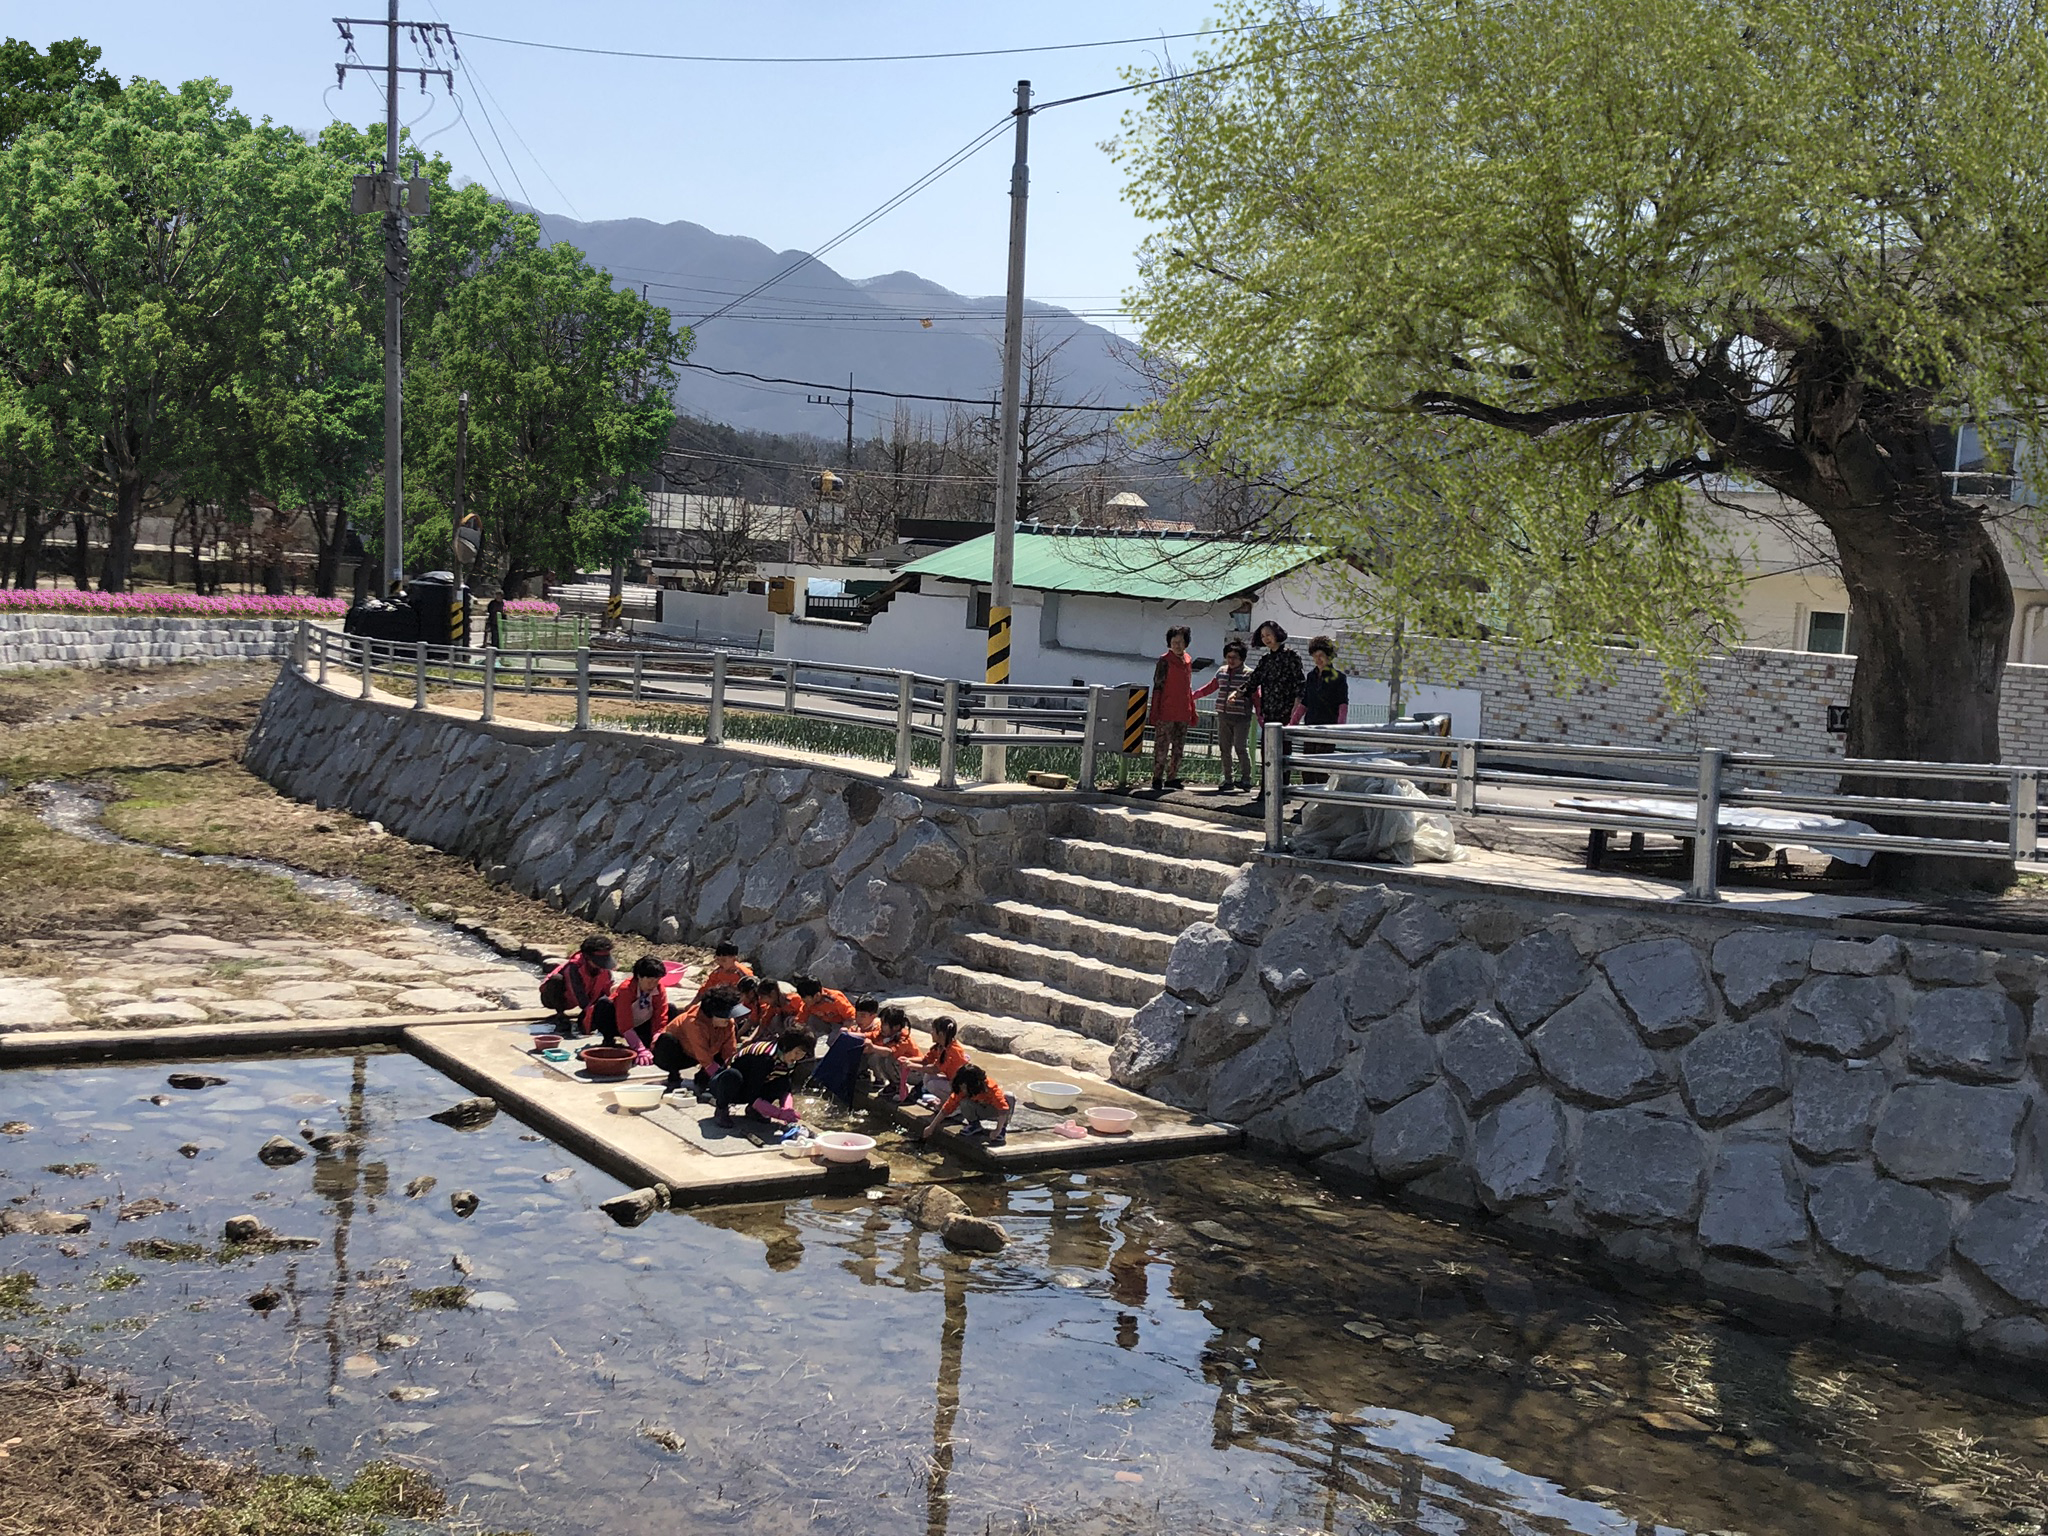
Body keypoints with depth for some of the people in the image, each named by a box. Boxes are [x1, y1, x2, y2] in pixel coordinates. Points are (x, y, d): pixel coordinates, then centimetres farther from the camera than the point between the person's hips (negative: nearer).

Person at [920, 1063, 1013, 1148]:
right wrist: (931, 1127, -19)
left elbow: (1003, 1108, -38)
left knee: (1009, 1097, -33)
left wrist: (998, 1130, -43)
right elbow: (947, 1108, -18)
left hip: (994, 1110, -3)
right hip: (980, 1111, 3)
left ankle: (1003, 1129, -15)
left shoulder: (990, 1087, -34)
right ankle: (974, 1124, -2)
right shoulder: (961, 1091, -22)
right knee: (964, 1103, -30)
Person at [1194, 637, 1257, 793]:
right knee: (1224, 749, 6)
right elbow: (1210, 687, 25)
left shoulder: (1249, 674, -3)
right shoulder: (1221, 672, 14)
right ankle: (1228, 779, 14)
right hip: (1223, 716, 6)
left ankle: (1246, 779, 2)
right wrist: (1192, 695, 25)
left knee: (1241, 748, -8)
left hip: (1241, 717, -6)